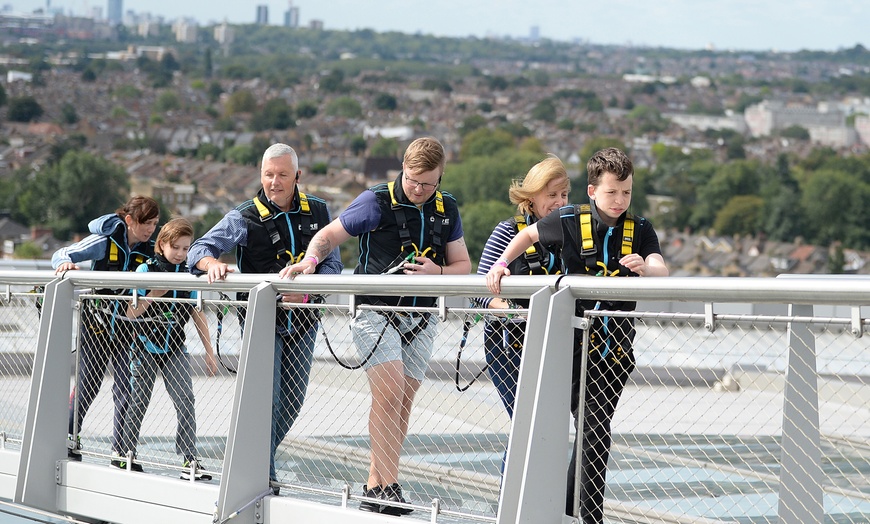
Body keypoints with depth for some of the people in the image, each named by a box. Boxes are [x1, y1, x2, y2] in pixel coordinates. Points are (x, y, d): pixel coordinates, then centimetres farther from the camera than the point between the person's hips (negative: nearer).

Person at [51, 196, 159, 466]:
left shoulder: (150, 249, 0)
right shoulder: (105, 241, -9)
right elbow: (62, 255, -8)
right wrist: (65, 262, -30)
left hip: (129, 328, 2)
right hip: (96, 324, -2)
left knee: (127, 389, -3)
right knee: (87, 384, 5)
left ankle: (120, 450, 6)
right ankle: (68, 436, 25)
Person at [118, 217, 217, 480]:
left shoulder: (189, 275, 2)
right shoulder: (147, 270, -7)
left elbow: (198, 314, 6)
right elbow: (131, 312, -9)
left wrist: (209, 352, 5)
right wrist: (154, 294, -24)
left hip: (175, 349, 2)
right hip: (146, 346, -2)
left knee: (185, 400, -11)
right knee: (139, 401, 7)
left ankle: (189, 459, -11)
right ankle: (126, 453, 24)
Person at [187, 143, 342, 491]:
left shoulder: (318, 212, 3)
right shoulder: (245, 218, -6)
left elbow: (332, 264, 4)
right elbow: (199, 249, -8)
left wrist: (306, 290, -16)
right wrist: (212, 263, -32)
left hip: (302, 320, 4)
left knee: (292, 401, 9)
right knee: (265, 399, -14)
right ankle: (262, 476, -6)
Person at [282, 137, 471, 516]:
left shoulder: (446, 209, 7)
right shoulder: (377, 201, -7)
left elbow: (463, 265, 12)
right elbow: (329, 235, 0)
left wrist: (437, 272, -10)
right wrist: (310, 261, -19)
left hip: (420, 319, 5)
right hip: (376, 311, -5)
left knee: (402, 403, 4)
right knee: (390, 392, -19)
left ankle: (375, 486, 14)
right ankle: (389, 489, -18)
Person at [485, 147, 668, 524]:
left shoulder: (640, 230, -2)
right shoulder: (570, 221, -4)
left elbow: (661, 270, -17)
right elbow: (529, 234, 14)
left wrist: (644, 267, -39)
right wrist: (501, 264, 2)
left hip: (616, 346, 2)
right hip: (575, 340, -2)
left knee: (596, 429, 2)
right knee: (589, 428, -6)